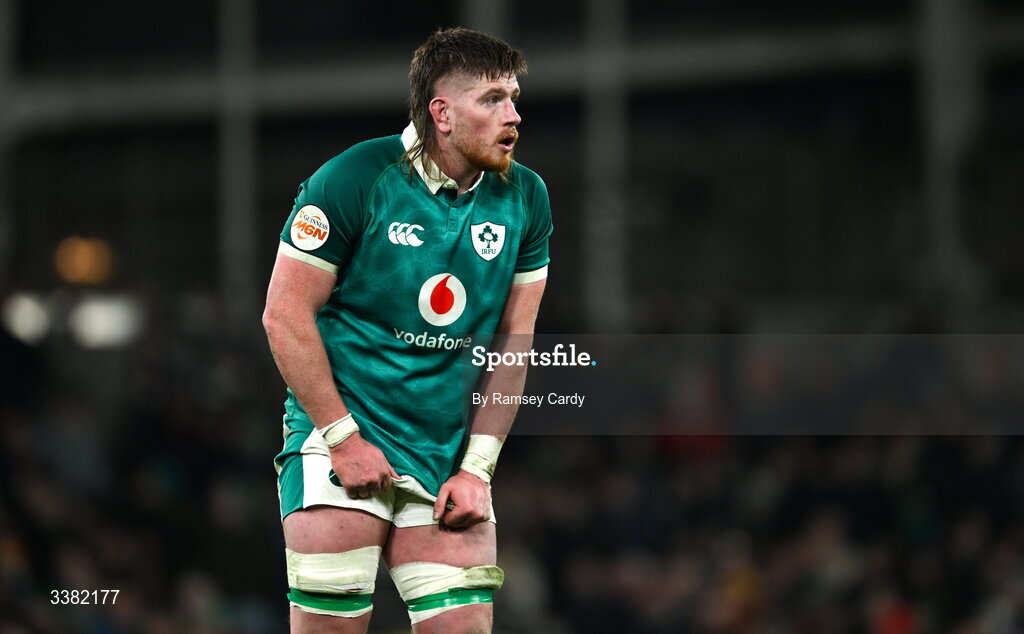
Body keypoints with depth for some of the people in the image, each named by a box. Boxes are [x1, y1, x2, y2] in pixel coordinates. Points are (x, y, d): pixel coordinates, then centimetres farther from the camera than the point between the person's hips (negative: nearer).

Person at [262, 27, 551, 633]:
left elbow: (512, 339, 7)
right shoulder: (355, 180, -11)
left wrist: (478, 467, 1)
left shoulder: (524, 198, 3)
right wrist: (342, 439, -11)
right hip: (340, 437, -4)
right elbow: (285, 315, -8)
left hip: (449, 455, 4)